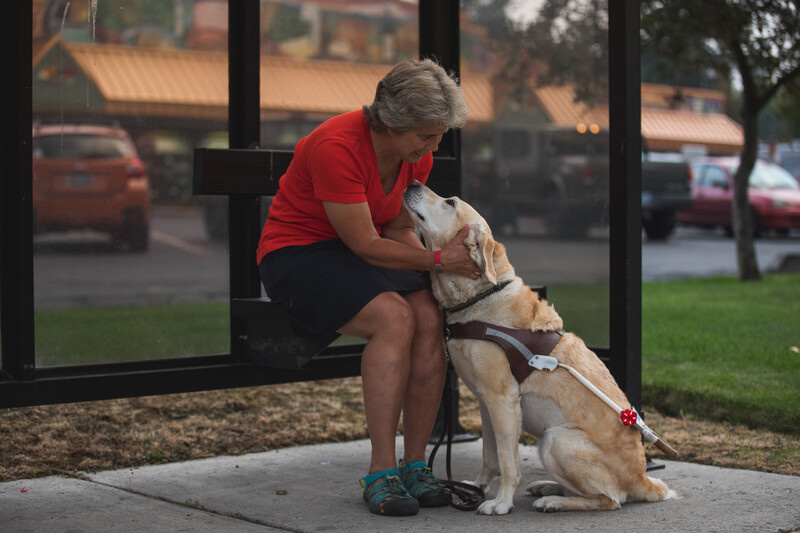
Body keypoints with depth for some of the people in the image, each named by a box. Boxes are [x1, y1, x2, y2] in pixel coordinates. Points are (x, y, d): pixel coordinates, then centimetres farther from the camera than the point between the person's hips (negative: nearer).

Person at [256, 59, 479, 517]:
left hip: (363, 251, 7)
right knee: (394, 317, -32)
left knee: (430, 316, -23)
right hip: (298, 252, -7)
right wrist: (436, 260, -21)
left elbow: (399, 229, 7)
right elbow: (365, 245, -23)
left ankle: (416, 463, -16)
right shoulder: (336, 147, -26)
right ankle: (382, 471, -26)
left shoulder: (417, 154, -2)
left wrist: (448, 264, -10)